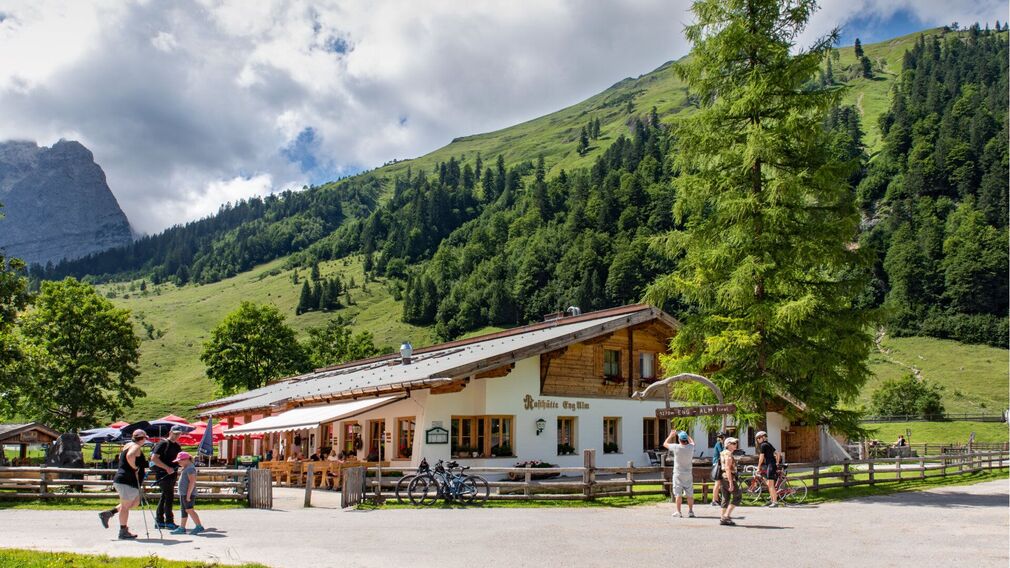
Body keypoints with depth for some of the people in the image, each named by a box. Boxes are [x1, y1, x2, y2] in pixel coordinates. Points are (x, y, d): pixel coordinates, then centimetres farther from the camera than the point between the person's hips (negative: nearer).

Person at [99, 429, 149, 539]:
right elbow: (129, 456, -36)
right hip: (128, 481, -10)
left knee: (135, 502, 19)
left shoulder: (128, 445, 16)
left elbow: (121, 457, 31)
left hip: (120, 478, 10)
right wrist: (134, 467, -21)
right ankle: (123, 531, 5)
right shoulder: (136, 447, -14)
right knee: (125, 506, -2)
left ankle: (108, 513, 18)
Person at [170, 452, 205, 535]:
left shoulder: (190, 468, -16)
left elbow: (192, 482, -23)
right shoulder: (186, 468, 18)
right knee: (183, 510, 12)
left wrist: (188, 494, -25)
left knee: (189, 510, -10)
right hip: (183, 494, 11)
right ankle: (182, 528, 18)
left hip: (188, 494, -11)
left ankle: (199, 526, -9)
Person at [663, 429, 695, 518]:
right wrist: (686, 435, 24)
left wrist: (671, 435, 13)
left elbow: (665, 444, 3)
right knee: (690, 494, 9)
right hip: (688, 474, 3)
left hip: (678, 474, -3)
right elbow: (692, 442, 20)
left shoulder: (676, 447, -15)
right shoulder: (691, 447, -7)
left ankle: (678, 512, 2)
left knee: (678, 494, 2)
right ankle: (690, 511, 12)